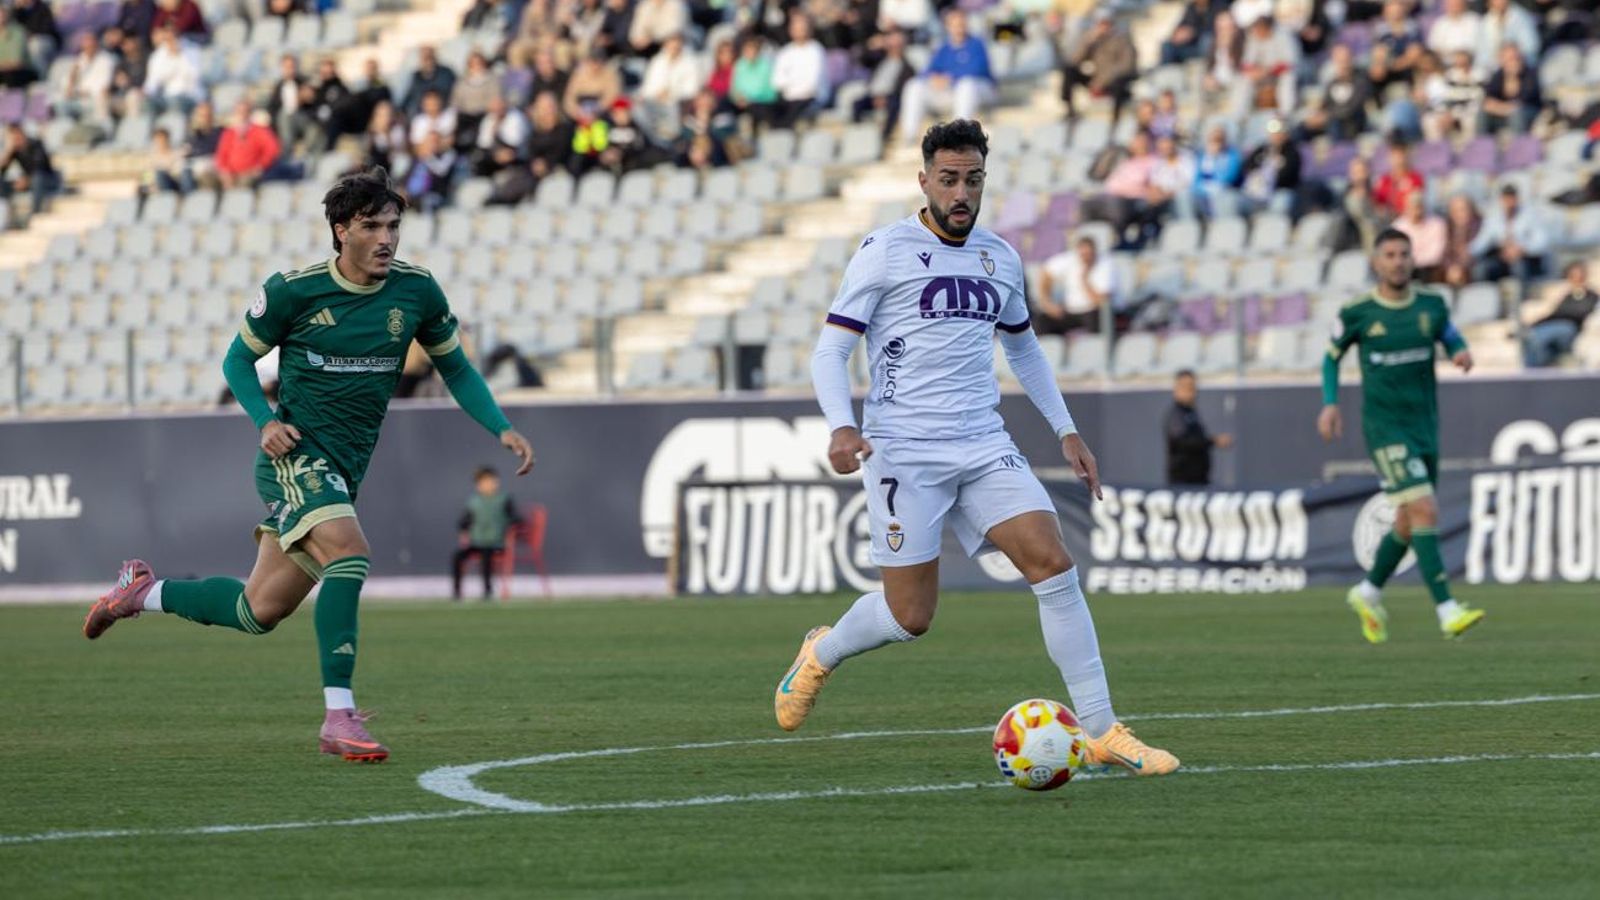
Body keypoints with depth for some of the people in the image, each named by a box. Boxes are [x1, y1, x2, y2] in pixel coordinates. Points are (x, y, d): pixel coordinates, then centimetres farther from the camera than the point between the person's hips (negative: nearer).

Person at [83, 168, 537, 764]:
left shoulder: (417, 291, 1)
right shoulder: (294, 290, -8)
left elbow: (455, 367, 15)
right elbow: (239, 359, 5)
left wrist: (501, 428, 1)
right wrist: (266, 420, -13)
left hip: (343, 469, 6)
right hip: (296, 452, -6)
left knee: (259, 612, 9)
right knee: (348, 552, -31)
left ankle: (143, 592, 33)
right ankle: (339, 718, -31)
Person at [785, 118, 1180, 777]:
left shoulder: (999, 259, 12)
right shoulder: (886, 252, -4)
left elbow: (1023, 348, 29)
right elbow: (830, 350, -5)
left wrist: (1066, 431, 22)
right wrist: (841, 427, -23)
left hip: (984, 445, 5)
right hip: (904, 451, -5)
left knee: (1054, 565, -13)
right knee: (911, 617, -2)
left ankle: (1101, 732, -9)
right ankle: (822, 654, 31)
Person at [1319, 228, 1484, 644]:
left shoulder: (1432, 305, 2)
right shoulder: (1356, 312, -6)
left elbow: (1450, 335, 19)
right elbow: (1332, 355, 9)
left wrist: (1462, 353, -5)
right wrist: (1330, 403, -3)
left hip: (1425, 426, 5)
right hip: (1384, 427, -5)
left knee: (1408, 524, 13)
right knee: (1425, 511, -19)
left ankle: (1368, 593, 38)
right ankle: (1447, 611, -21)